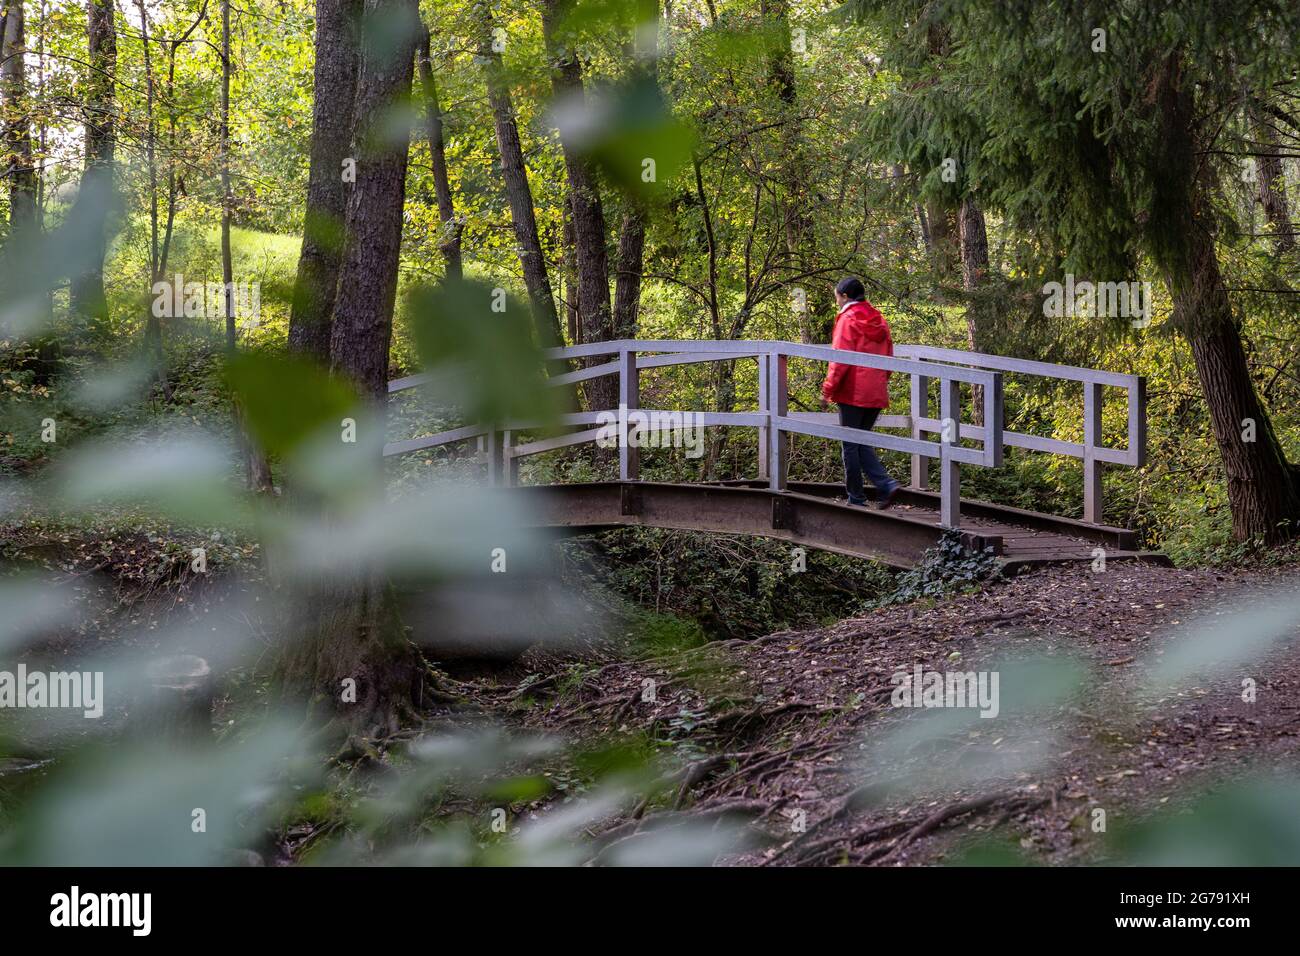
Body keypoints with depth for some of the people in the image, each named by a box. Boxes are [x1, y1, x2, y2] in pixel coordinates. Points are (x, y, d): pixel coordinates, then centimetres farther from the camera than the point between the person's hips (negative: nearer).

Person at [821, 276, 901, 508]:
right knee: (862, 442, 15)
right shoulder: (878, 320, 12)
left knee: (851, 445, 3)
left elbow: (841, 359, -14)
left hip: (853, 393, -7)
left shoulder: (848, 319, -9)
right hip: (876, 394, 7)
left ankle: (856, 498, 5)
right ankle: (886, 484, -3)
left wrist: (828, 388, -8)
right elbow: (888, 356, 16)